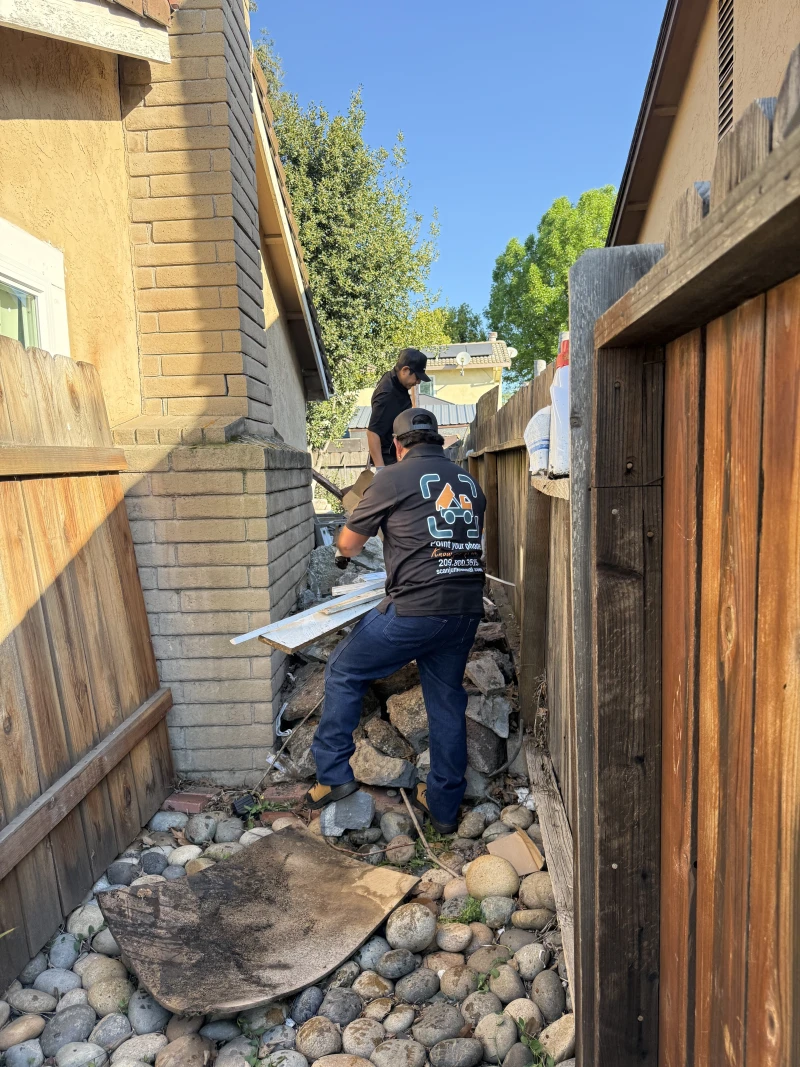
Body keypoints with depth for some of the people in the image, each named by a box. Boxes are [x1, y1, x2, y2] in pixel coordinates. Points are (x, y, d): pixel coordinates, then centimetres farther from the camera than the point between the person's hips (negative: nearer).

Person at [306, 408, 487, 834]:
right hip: (466, 608, 6)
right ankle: (443, 805, 29)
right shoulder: (469, 483, 15)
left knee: (344, 671, 13)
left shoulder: (394, 479, -2)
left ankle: (334, 774, 15)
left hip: (415, 610, -6)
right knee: (447, 702, 17)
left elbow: (348, 544, 4)